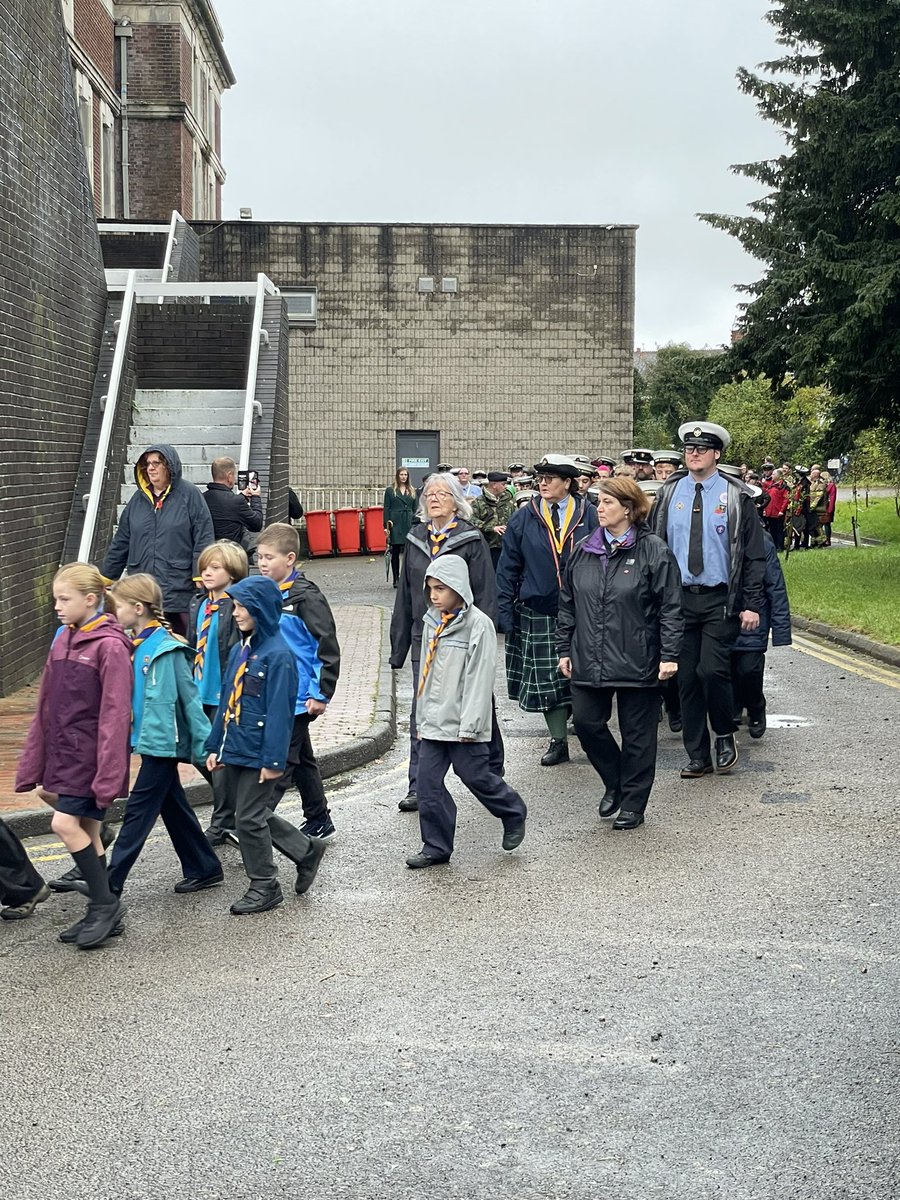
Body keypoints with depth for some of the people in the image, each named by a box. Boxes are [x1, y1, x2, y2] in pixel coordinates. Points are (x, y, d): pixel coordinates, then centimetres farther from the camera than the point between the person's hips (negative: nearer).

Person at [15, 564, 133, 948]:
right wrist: (33, 765, 12)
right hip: (64, 754, 8)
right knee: (85, 829, 11)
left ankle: (104, 904, 1)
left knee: (65, 823, -13)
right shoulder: (63, 641, 9)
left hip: (91, 756, -8)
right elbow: (46, 709, 12)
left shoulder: (109, 646, -14)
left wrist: (108, 774, -21)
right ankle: (102, 913, 21)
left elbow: (114, 715, -18)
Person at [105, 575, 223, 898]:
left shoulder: (168, 649, -17)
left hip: (163, 741, -9)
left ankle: (111, 882, -1)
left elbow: (190, 698, -15)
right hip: (150, 740, 9)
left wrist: (203, 745, -14)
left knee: (138, 811, -5)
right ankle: (204, 868, 27)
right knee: (173, 807, 16)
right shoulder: (132, 645, 7)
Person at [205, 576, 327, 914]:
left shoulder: (278, 655, -16)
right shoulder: (239, 650, 10)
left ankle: (264, 887, 16)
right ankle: (306, 851, 34)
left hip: (257, 755, -8)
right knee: (255, 816, 16)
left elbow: (279, 712, -18)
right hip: (234, 750, 8)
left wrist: (273, 760, -19)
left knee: (250, 819, 0)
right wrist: (215, 745, 12)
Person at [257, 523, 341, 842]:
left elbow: (328, 647, -15)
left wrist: (322, 695, -15)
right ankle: (319, 823, 28)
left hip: (297, 698, -9)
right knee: (301, 760, 17)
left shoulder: (305, 596, -15)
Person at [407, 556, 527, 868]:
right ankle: (436, 847, 12)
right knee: (428, 783, 3)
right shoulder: (432, 622, 10)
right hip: (434, 722, 7)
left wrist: (469, 725, -17)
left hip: (463, 724, -7)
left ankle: (513, 814, 30)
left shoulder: (478, 624, -12)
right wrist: (422, 718, 15)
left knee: (476, 777, 3)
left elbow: (480, 678, -15)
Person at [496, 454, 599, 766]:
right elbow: (508, 568, 5)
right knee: (547, 679, 4)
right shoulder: (524, 519, 3)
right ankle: (558, 741, 15)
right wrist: (505, 610, -1)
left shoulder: (589, 516, 0)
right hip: (538, 614, 1)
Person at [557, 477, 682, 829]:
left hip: (637, 663, -4)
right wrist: (564, 649, 11)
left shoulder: (654, 552, -7)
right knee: (586, 723, 2)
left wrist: (670, 655, -12)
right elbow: (567, 604, 14)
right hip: (589, 660, 5)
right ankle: (614, 783, 27)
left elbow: (670, 608, -8)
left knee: (636, 733, 4)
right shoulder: (583, 550, 8)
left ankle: (632, 805, 17)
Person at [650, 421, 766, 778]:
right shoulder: (668, 494, 6)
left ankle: (725, 736, 12)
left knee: (712, 670, -15)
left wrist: (752, 604, -6)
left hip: (720, 600, -3)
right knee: (686, 678, 4)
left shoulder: (736, 497, 0)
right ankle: (698, 756, 14)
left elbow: (754, 554, 0)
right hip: (678, 598, 3)